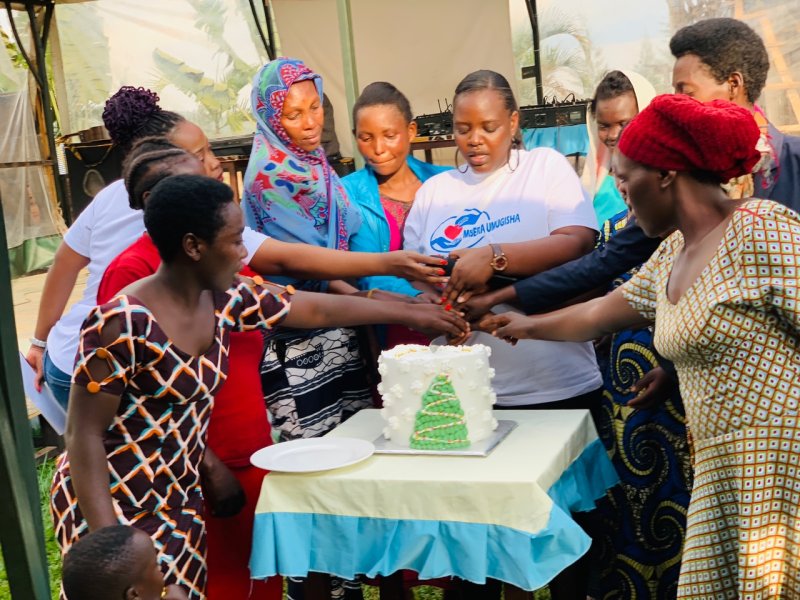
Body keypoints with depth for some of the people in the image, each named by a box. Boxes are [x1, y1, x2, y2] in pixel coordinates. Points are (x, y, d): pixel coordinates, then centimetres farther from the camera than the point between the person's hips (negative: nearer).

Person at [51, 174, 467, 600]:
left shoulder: (224, 302, -1)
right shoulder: (121, 323, -24)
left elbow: (319, 310, 9)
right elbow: (84, 434, -20)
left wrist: (411, 314, 16)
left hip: (181, 504, 7)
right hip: (112, 508, -7)